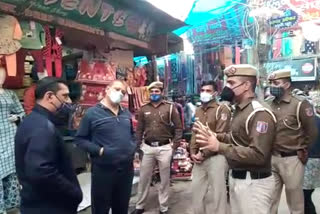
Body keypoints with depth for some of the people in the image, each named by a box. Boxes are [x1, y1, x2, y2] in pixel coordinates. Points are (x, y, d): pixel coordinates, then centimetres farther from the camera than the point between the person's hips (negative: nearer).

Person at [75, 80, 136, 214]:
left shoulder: (126, 114, 10)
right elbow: (80, 139, -10)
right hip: (103, 170, -5)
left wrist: (133, 147, 6)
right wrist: (99, 150, -19)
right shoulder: (92, 113, -9)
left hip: (126, 168, 6)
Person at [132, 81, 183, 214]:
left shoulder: (170, 107, -2)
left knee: (164, 179, 10)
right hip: (148, 147, 3)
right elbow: (139, 129, 9)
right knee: (143, 178, 12)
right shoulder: (144, 109, 7)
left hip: (164, 148, -2)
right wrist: (138, 145, 2)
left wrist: (174, 145, -7)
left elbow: (178, 127, -1)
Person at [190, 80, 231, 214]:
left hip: (216, 157, -7)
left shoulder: (222, 109, -8)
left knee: (217, 193, 3)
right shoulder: (198, 111, 14)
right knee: (196, 190, 15)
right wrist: (193, 152, 2)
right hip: (199, 158, 7)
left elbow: (220, 136, -15)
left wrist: (203, 153, -13)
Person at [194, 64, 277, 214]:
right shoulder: (240, 109, 10)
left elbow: (258, 155, -29)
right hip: (236, 177, 10)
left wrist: (219, 146, -30)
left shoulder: (260, 113, -22)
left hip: (253, 182, -9)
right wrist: (215, 136, 4)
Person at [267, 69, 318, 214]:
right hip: (272, 158, 5)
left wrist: (302, 150, 1)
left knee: (295, 200, 11)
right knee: (270, 199, 15)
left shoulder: (300, 104, -10)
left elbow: (312, 132, -6)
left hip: (292, 159, -4)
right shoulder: (269, 105, 4)